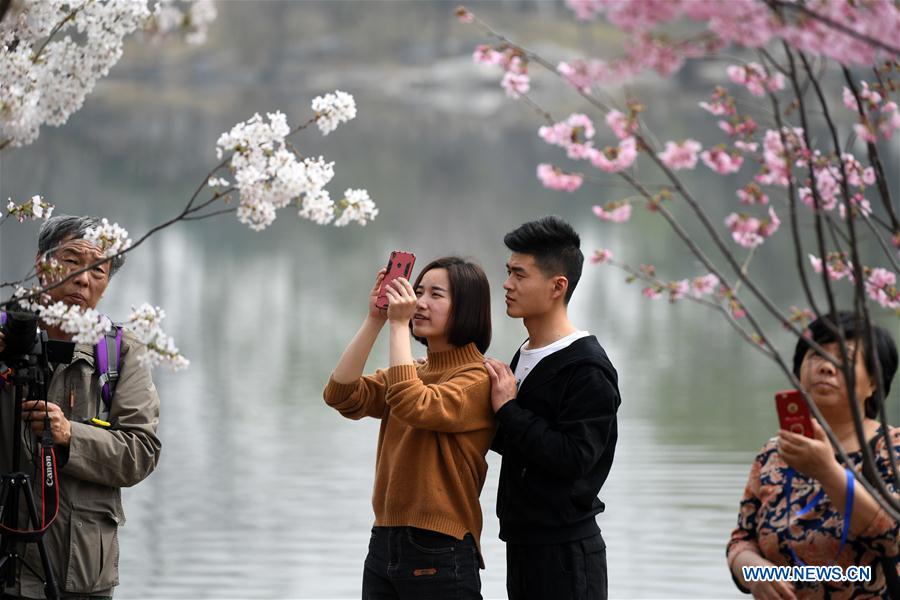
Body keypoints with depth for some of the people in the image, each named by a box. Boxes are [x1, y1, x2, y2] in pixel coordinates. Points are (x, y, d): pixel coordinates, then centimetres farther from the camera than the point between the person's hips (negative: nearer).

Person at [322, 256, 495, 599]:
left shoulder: (478, 380, -9)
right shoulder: (411, 372, 14)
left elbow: (412, 406, -26)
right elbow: (342, 396, 0)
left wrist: (399, 325, -19)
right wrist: (374, 321, -6)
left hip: (439, 553, -7)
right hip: (383, 544, 7)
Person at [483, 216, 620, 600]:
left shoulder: (587, 369, -15)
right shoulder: (526, 357, 12)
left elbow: (573, 457, -23)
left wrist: (508, 409, -17)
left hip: (567, 553, -9)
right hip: (523, 545, 9)